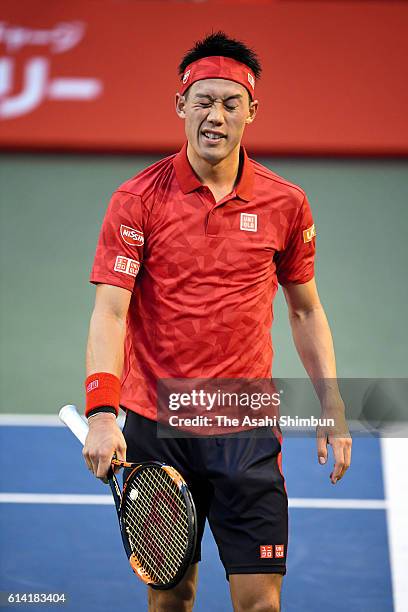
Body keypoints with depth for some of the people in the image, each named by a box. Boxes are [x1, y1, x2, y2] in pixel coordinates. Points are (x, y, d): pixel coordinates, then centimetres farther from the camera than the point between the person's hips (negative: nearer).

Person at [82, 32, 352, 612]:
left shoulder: (286, 204, 2)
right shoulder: (137, 199, -4)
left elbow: (305, 310, 13)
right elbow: (110, 310, -11)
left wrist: (332, 409, 7)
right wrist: (102, 412, -25)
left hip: (247, 430, 1)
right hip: (153, 426, -1)